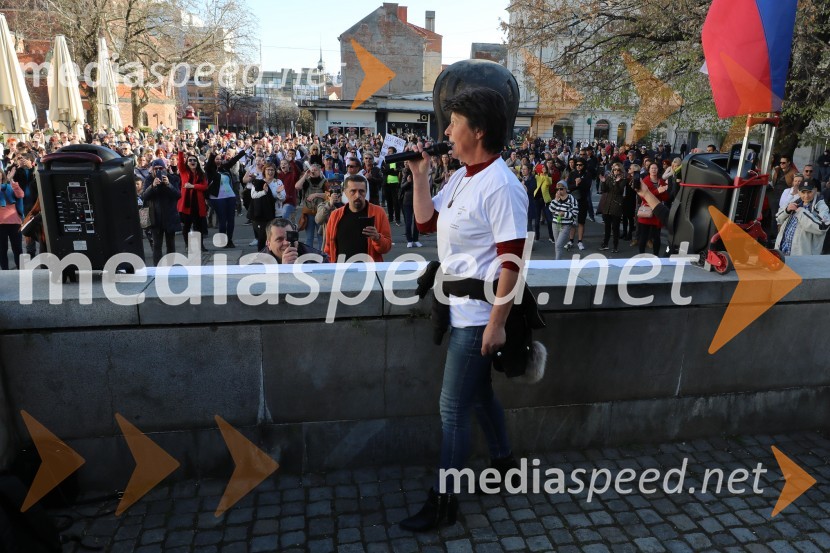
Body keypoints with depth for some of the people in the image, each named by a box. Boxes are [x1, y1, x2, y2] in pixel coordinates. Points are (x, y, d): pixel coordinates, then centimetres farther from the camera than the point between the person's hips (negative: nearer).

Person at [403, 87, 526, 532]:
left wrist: (497, 324, -21)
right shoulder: (461, 177, 8)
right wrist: (420, 175, 3)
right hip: (460, 305, 9)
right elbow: (426, 222, 13)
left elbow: (512, 262, -21)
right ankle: (503, 461, 44)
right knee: (477, 391, 22)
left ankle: (443, 501, 16)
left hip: (478, 311, -9)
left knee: (453, 404, -1)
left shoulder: (501, 186, -19)